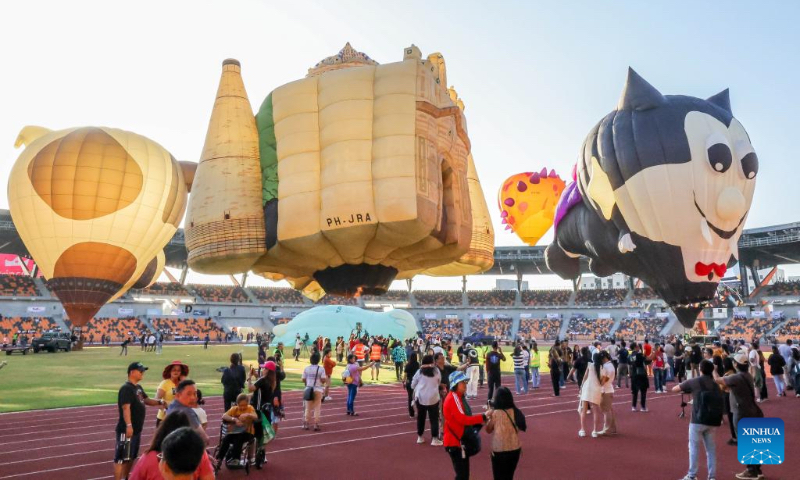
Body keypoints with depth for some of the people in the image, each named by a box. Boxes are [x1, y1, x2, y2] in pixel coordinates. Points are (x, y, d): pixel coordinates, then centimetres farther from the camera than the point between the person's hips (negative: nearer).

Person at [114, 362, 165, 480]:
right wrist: (128, 425, -33)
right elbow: (126, 408, -26)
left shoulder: (138, 387, 13)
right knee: (121, 457, -7)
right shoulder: (126, 388, -17)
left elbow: (147, 400, 21)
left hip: (137, 429, 10)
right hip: (127, 429, -10)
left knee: (131, 456, 19)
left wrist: (160, 402, 5)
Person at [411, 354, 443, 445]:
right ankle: (434, 439, 4)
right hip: (433, 397, -1)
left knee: (420, 417, 14)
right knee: (434, 418, 5)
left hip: (420, 397, 2)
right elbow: (439, 383, 10)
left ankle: (420, 437, 23)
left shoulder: (419, 371, -2)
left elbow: (413, 385, 5)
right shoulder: (436, 371, -3)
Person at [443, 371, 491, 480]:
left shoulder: (459, 397, 12)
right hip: (455, 442, -10)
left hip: (462, 441, 10)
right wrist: (483, 416, -28)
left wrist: (480, 421, 2)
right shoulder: (452, 398, -20)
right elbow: (463, 419, -27)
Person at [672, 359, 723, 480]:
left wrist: (685, 388, 25)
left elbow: (674, 389, 6)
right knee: (711, 449, 13)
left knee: (694, 447, 3)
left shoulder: (695, 381, -1)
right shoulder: (715, 384, 12)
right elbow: (721, 403, 9)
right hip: (712, 421, 5)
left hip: (698, 420, -4)